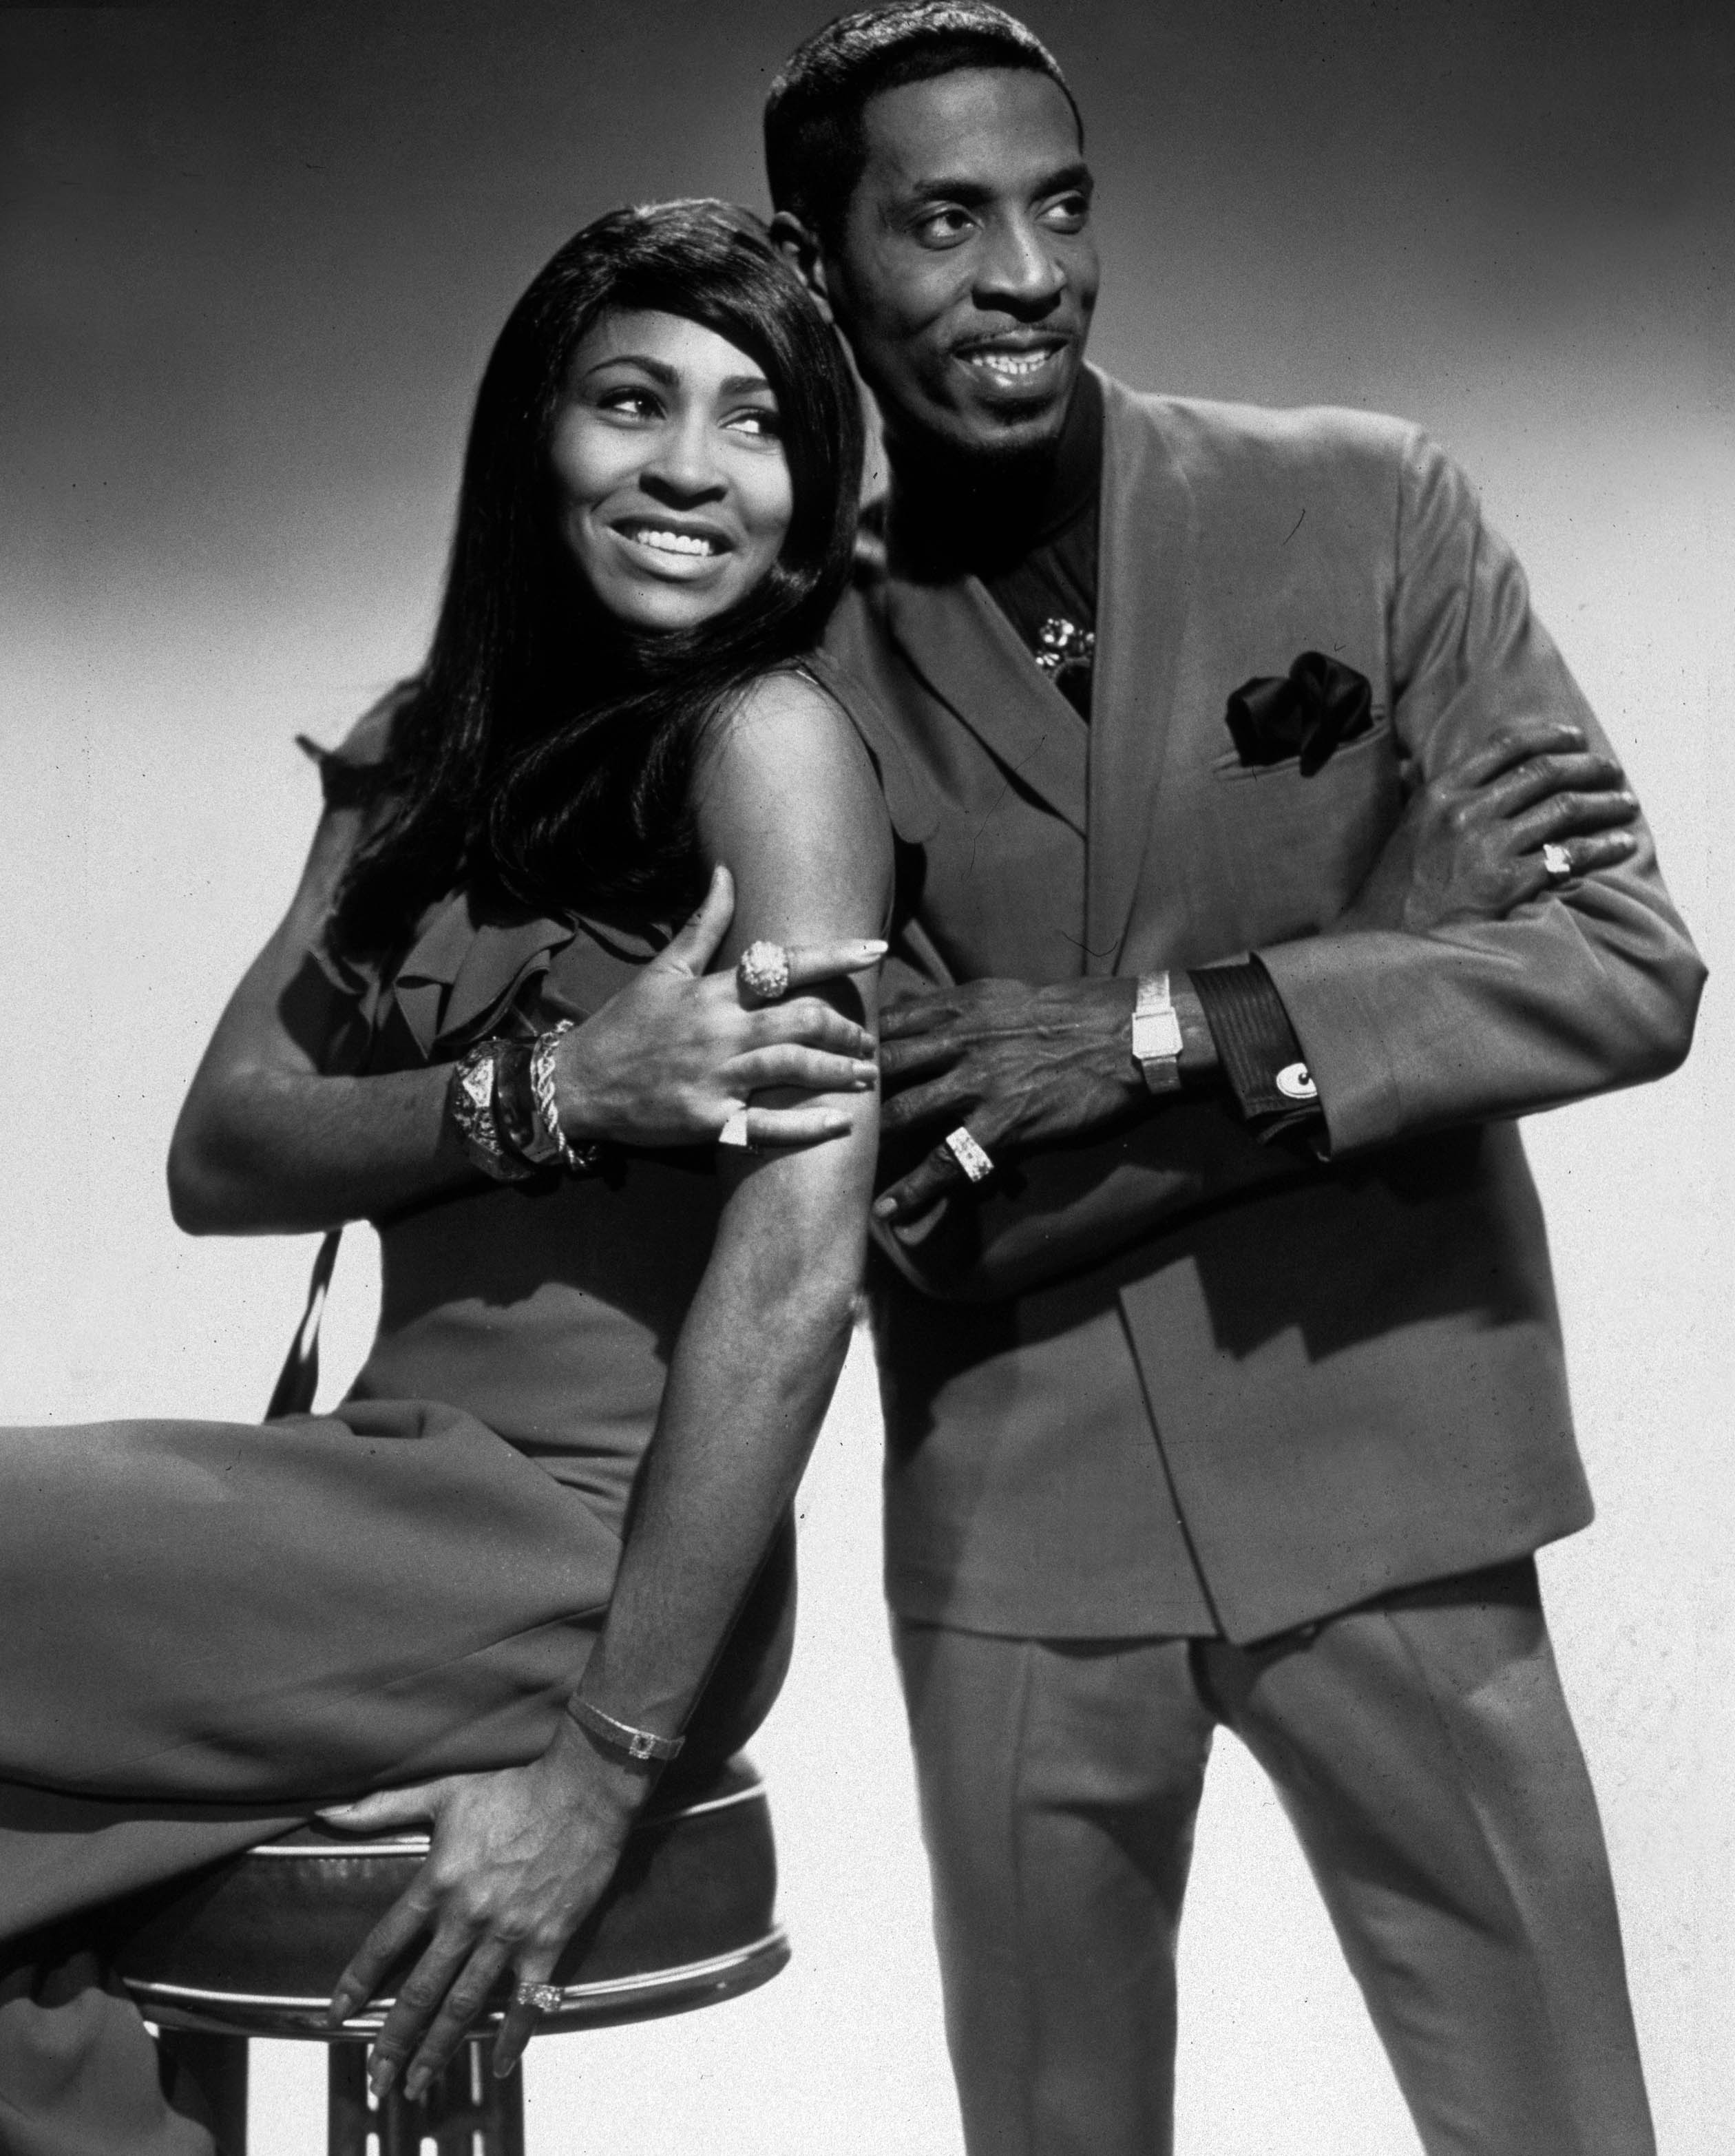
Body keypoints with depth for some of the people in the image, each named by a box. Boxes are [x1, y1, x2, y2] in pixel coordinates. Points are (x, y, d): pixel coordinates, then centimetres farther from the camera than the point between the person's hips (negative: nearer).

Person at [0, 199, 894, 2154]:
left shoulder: (771, 737, -8)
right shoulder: (422, 748, 13)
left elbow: (795, 1272, -16)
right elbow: (219, 1152, 4)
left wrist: (605, 1764, -18)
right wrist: (549, 1092, -15)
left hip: (588, 1549, -6)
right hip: (398, 1502, 6)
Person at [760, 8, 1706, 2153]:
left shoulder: (1364, 508, -3)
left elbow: (1629, 974, -7)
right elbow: (915, 1209, -5)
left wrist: (1170, 1034, -18)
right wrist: (1379, 964, -16)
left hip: (1374, 1481, 0)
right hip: (1010, 1529, 1)